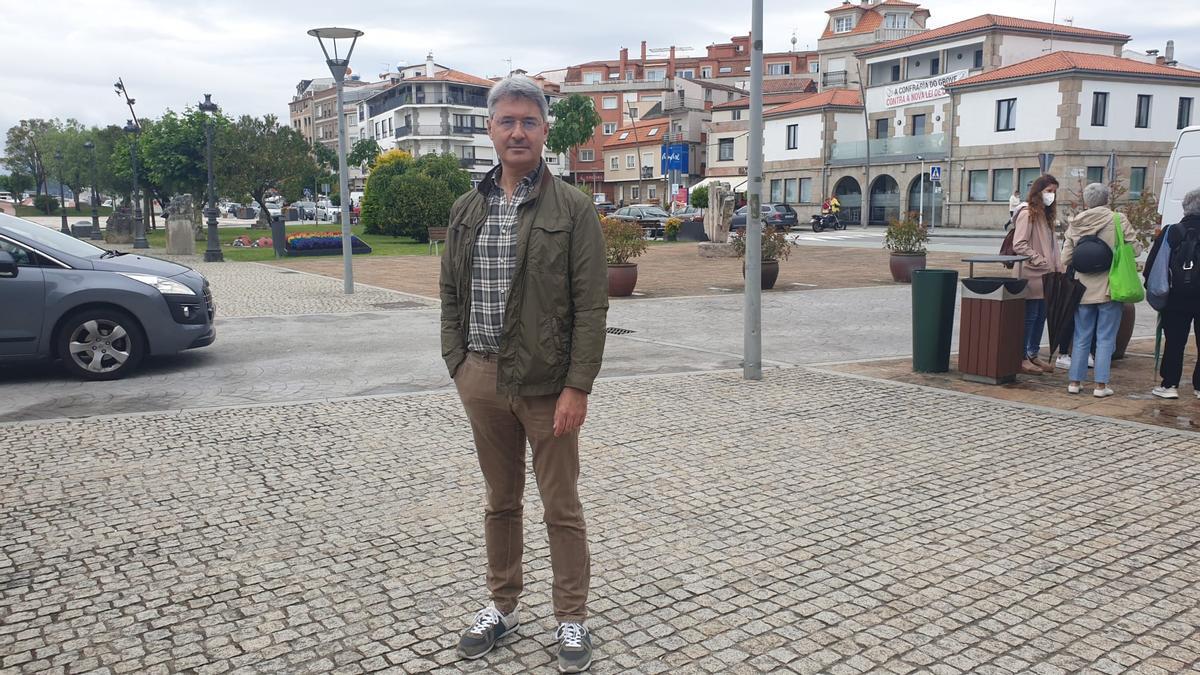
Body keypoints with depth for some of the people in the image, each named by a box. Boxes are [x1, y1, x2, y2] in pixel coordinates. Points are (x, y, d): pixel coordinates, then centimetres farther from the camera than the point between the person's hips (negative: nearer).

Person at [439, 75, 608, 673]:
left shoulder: (573, 209, -6)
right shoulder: (466, 208, 9)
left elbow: (591, 305, -10)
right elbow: (451, 294, 13)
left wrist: (578, 387, -14)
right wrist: (457, 363, 5)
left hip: (547, 382, -4)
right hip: (481, 378, 5)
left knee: (561, 507, 7)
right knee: (499, 500, 17)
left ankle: (572, 619, 23)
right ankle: (502, 606, 34)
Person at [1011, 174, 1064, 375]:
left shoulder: (1047, 215, 18)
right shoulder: (1027, 214, -9)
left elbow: (1052, 245, 21)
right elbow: (1019, 245, -16)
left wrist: (1059, 267, 12)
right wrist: (1040, 261, -18)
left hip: (1046, 276, 9)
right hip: (1032, 276, -9)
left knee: (1041, 317, 12)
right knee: (1029, 317, -4)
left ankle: (1033, 355, 22)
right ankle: (1022, 358, 3)